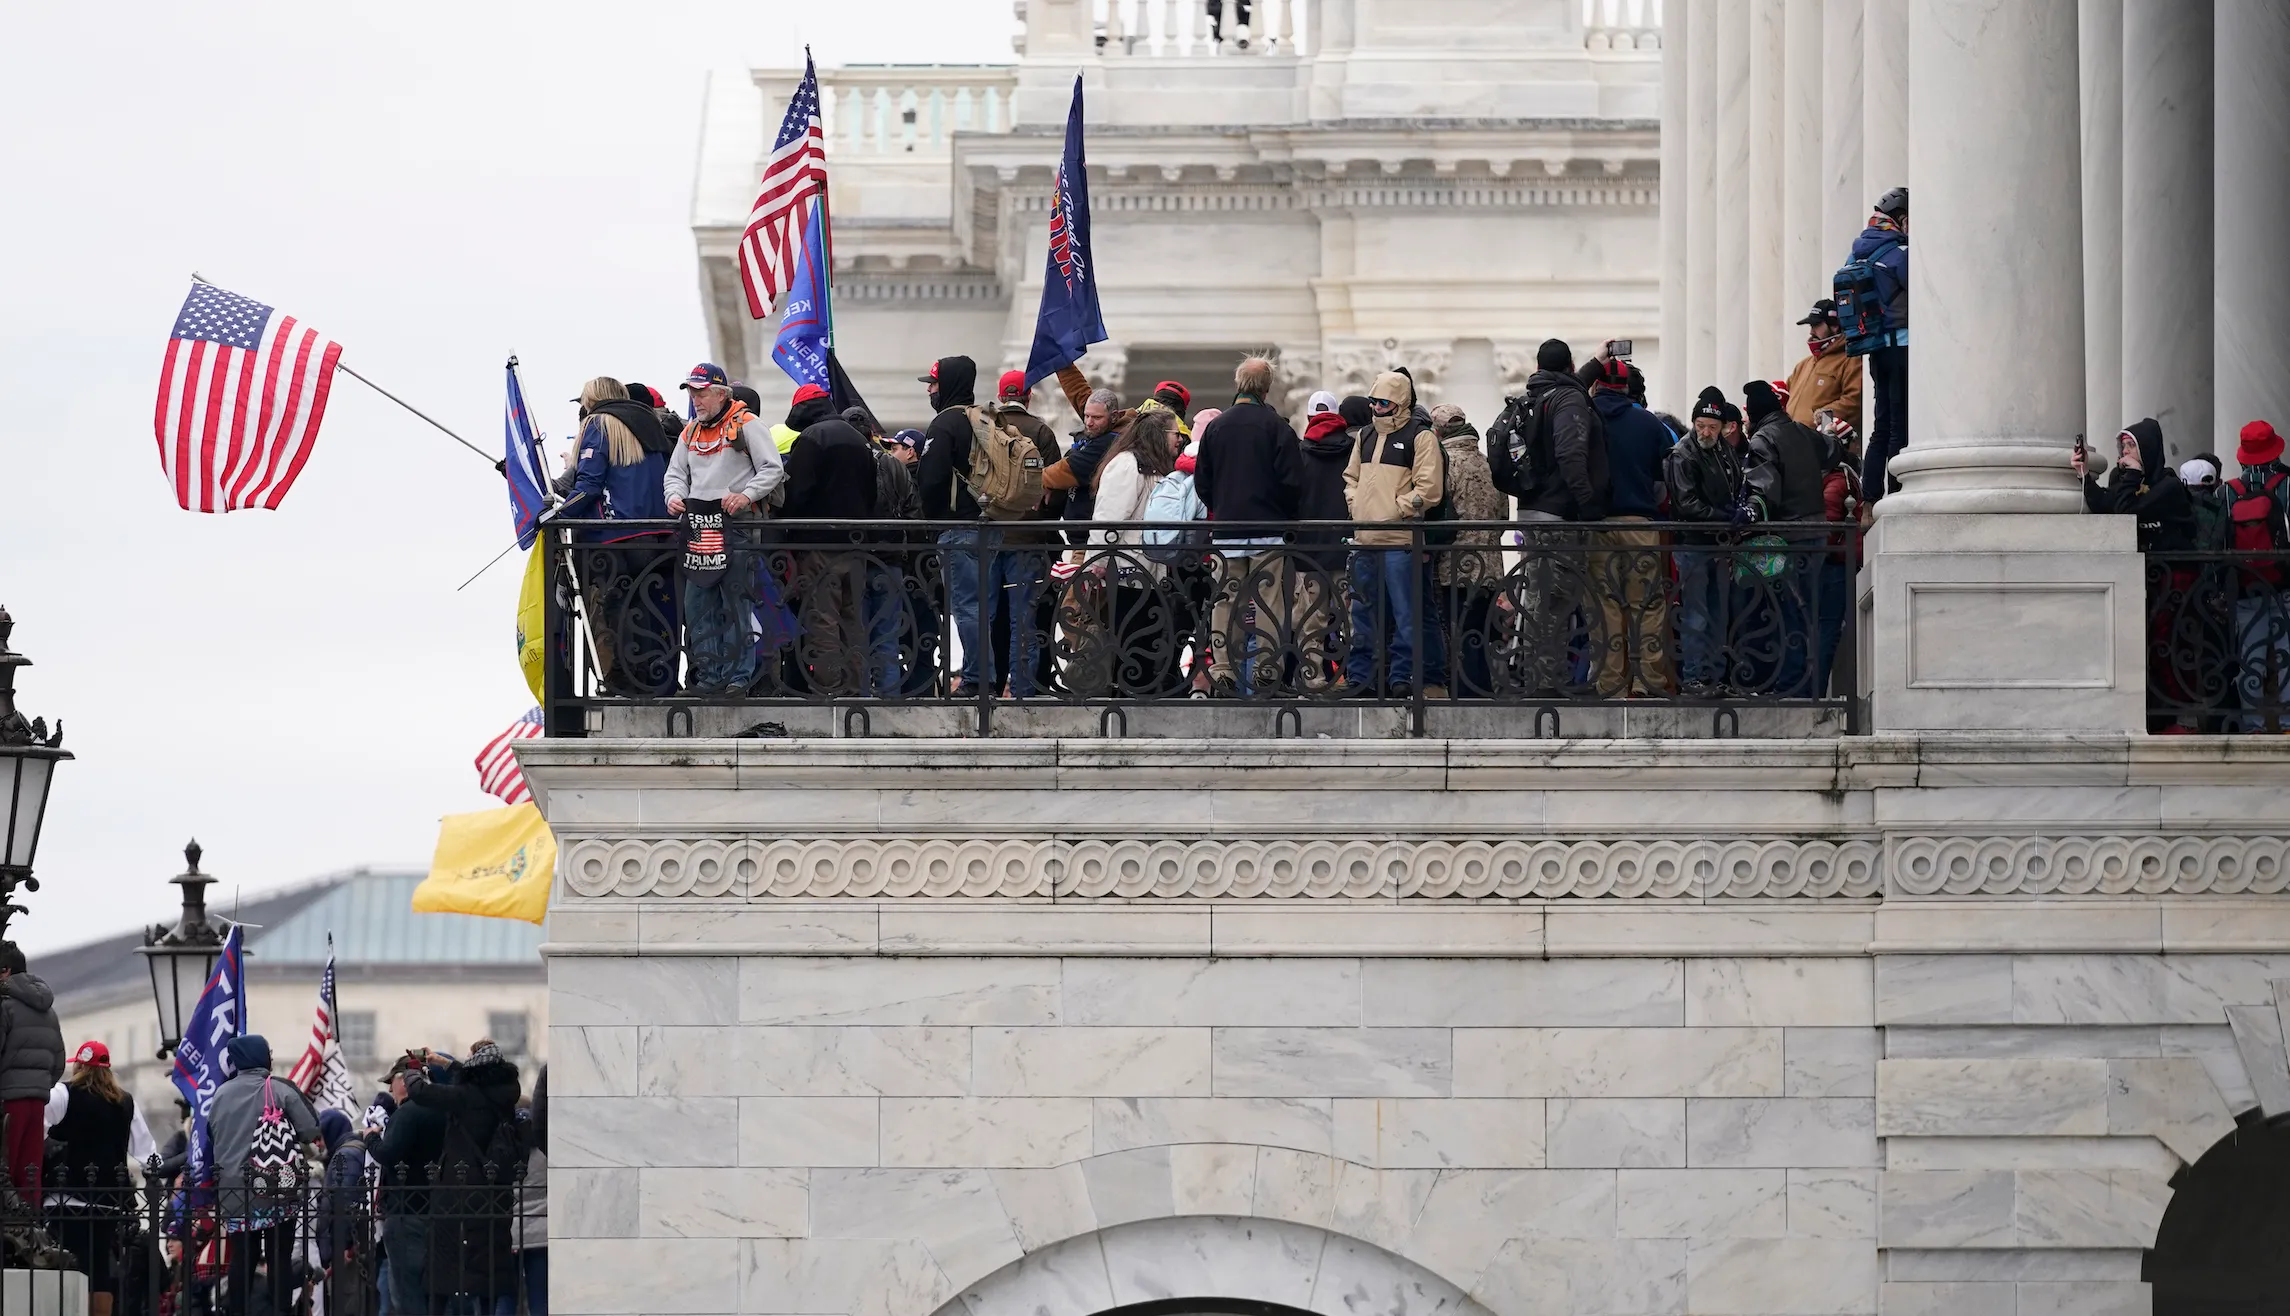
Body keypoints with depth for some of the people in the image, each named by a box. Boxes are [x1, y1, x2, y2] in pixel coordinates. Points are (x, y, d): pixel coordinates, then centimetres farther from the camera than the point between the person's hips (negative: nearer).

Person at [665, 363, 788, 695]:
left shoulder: (746, 424, -2)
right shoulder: (691, 432, 18)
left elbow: (773, 469, -6)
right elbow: (676, 473, 23)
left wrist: (746, 495, -19)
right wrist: (675, 496, 2)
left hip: (735, 521, -6)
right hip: (698, 523, 6)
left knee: (737, 602, -6)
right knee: (698, 603, 4)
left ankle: (738, 673, -4)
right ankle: (708, 673, 9)